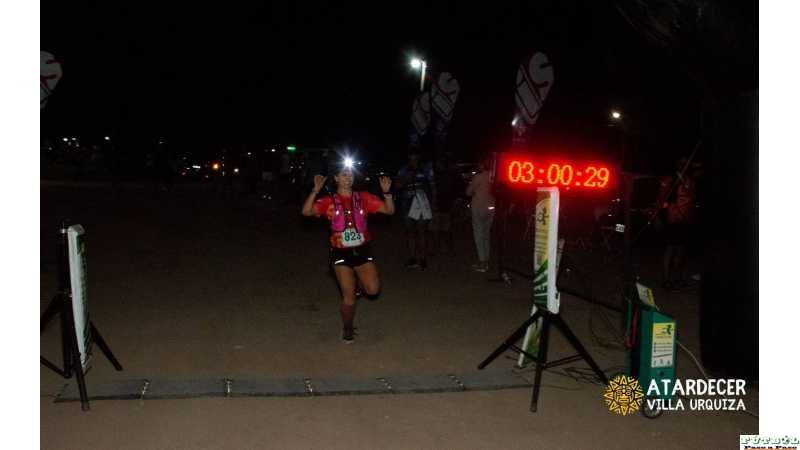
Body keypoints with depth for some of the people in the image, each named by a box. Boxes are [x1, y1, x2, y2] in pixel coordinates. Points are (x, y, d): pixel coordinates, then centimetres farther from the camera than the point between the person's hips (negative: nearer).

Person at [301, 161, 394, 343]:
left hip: (363, 250, 2)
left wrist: (387, 192, -15)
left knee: (373, 290, -10)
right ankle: (347, 328, 26)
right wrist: (315, 191, -25)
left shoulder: (363, 198, 3)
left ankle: (358, 280, 26)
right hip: (341, 253, -2)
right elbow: (306, 211, -15)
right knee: (349, 297, 0)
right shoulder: (329, 201, -1)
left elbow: (389, 210, 1)